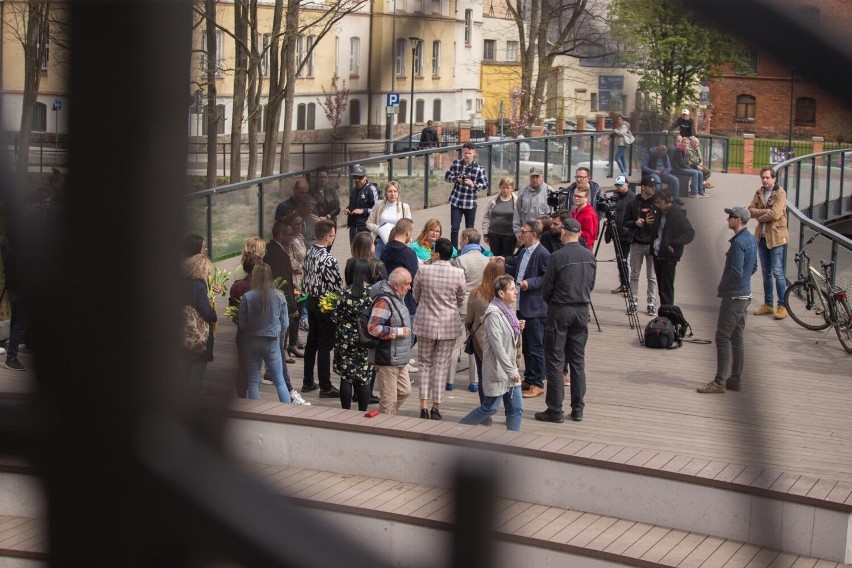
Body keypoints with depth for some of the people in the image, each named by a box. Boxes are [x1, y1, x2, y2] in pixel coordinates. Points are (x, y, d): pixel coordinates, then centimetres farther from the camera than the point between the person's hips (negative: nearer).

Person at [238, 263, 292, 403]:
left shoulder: (247, 297, -13)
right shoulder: (279, 296, -7)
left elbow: (242, 324, -6)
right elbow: (285, 323, 0)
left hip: (252, 342, -1)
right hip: (272, 343, 1)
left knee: (253, 382, 10)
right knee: (279, 381, 10)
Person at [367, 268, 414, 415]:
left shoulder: (397, 298, 12)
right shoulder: (384, 301, -21)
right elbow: (373, 328, -29)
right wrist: (399, 331, -21)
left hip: (399, 359, 10)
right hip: (386, 360, -10)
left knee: (404, 391, 17)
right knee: (389, 399, -2)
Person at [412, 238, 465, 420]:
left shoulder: (423, 270, -11)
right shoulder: (458, 273, -10)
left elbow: (416, 297, 3)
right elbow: (460, 300, 5)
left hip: (426, 323, 0)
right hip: (449, 325, 0)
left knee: (425, 364, 11)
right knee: (441, 365, 8)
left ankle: (424, 406, 3)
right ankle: (436, 406, 8)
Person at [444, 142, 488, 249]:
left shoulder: (479, 168, -4)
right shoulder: (456, 163, 0)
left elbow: (485, 185, -3)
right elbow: (447, 176, 7)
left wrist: (473, 184, -20)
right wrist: (456, 179, -13)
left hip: (470, 203, 0)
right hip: (456, 201, 0)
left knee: (469, 229, 9)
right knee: (454, 228, -5)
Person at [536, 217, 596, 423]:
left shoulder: (557, 257, -15)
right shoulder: (590, 257, 2)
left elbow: (546, 287, -8)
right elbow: (591, 284, 10)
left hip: (560, 311, -5)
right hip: (582, 311, 5)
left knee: (555, 361, 1)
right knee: (578, 361, 11)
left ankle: (555, 410, 1)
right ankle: (578, 409, 14)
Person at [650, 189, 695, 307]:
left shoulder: (677, 214, -14)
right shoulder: (660, 212, 10)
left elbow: (690, 233, -17)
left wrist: (674, 244, -24)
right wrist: (651, 224, 0)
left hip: (669, 255, -8)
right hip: (657, 253, 8)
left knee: (667, 288, -7)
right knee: (661, 287, 12)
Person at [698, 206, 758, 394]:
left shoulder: (738, 242, -20)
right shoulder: (752, 240, 11)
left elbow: (736, 272, -24)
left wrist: (722, 287, -10)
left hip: (733, 297, -10)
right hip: (745, 295, 10)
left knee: (723, 338, -7)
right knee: (737, 338, 13)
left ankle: (720, 382, -6)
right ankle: (736, 379, 16)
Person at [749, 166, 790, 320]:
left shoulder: (780, 193, -10)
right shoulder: (759, 192, 9)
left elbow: (775, 214, -21)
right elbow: (751, 210, 0)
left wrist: (759, 216, -6)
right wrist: (766, 211, -15)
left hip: (776, 237, -6)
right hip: (762, 236, 6)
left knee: (777, 272, -7)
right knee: (766, 273, 12)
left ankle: (783, 306, -1)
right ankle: (768, 304, 19)